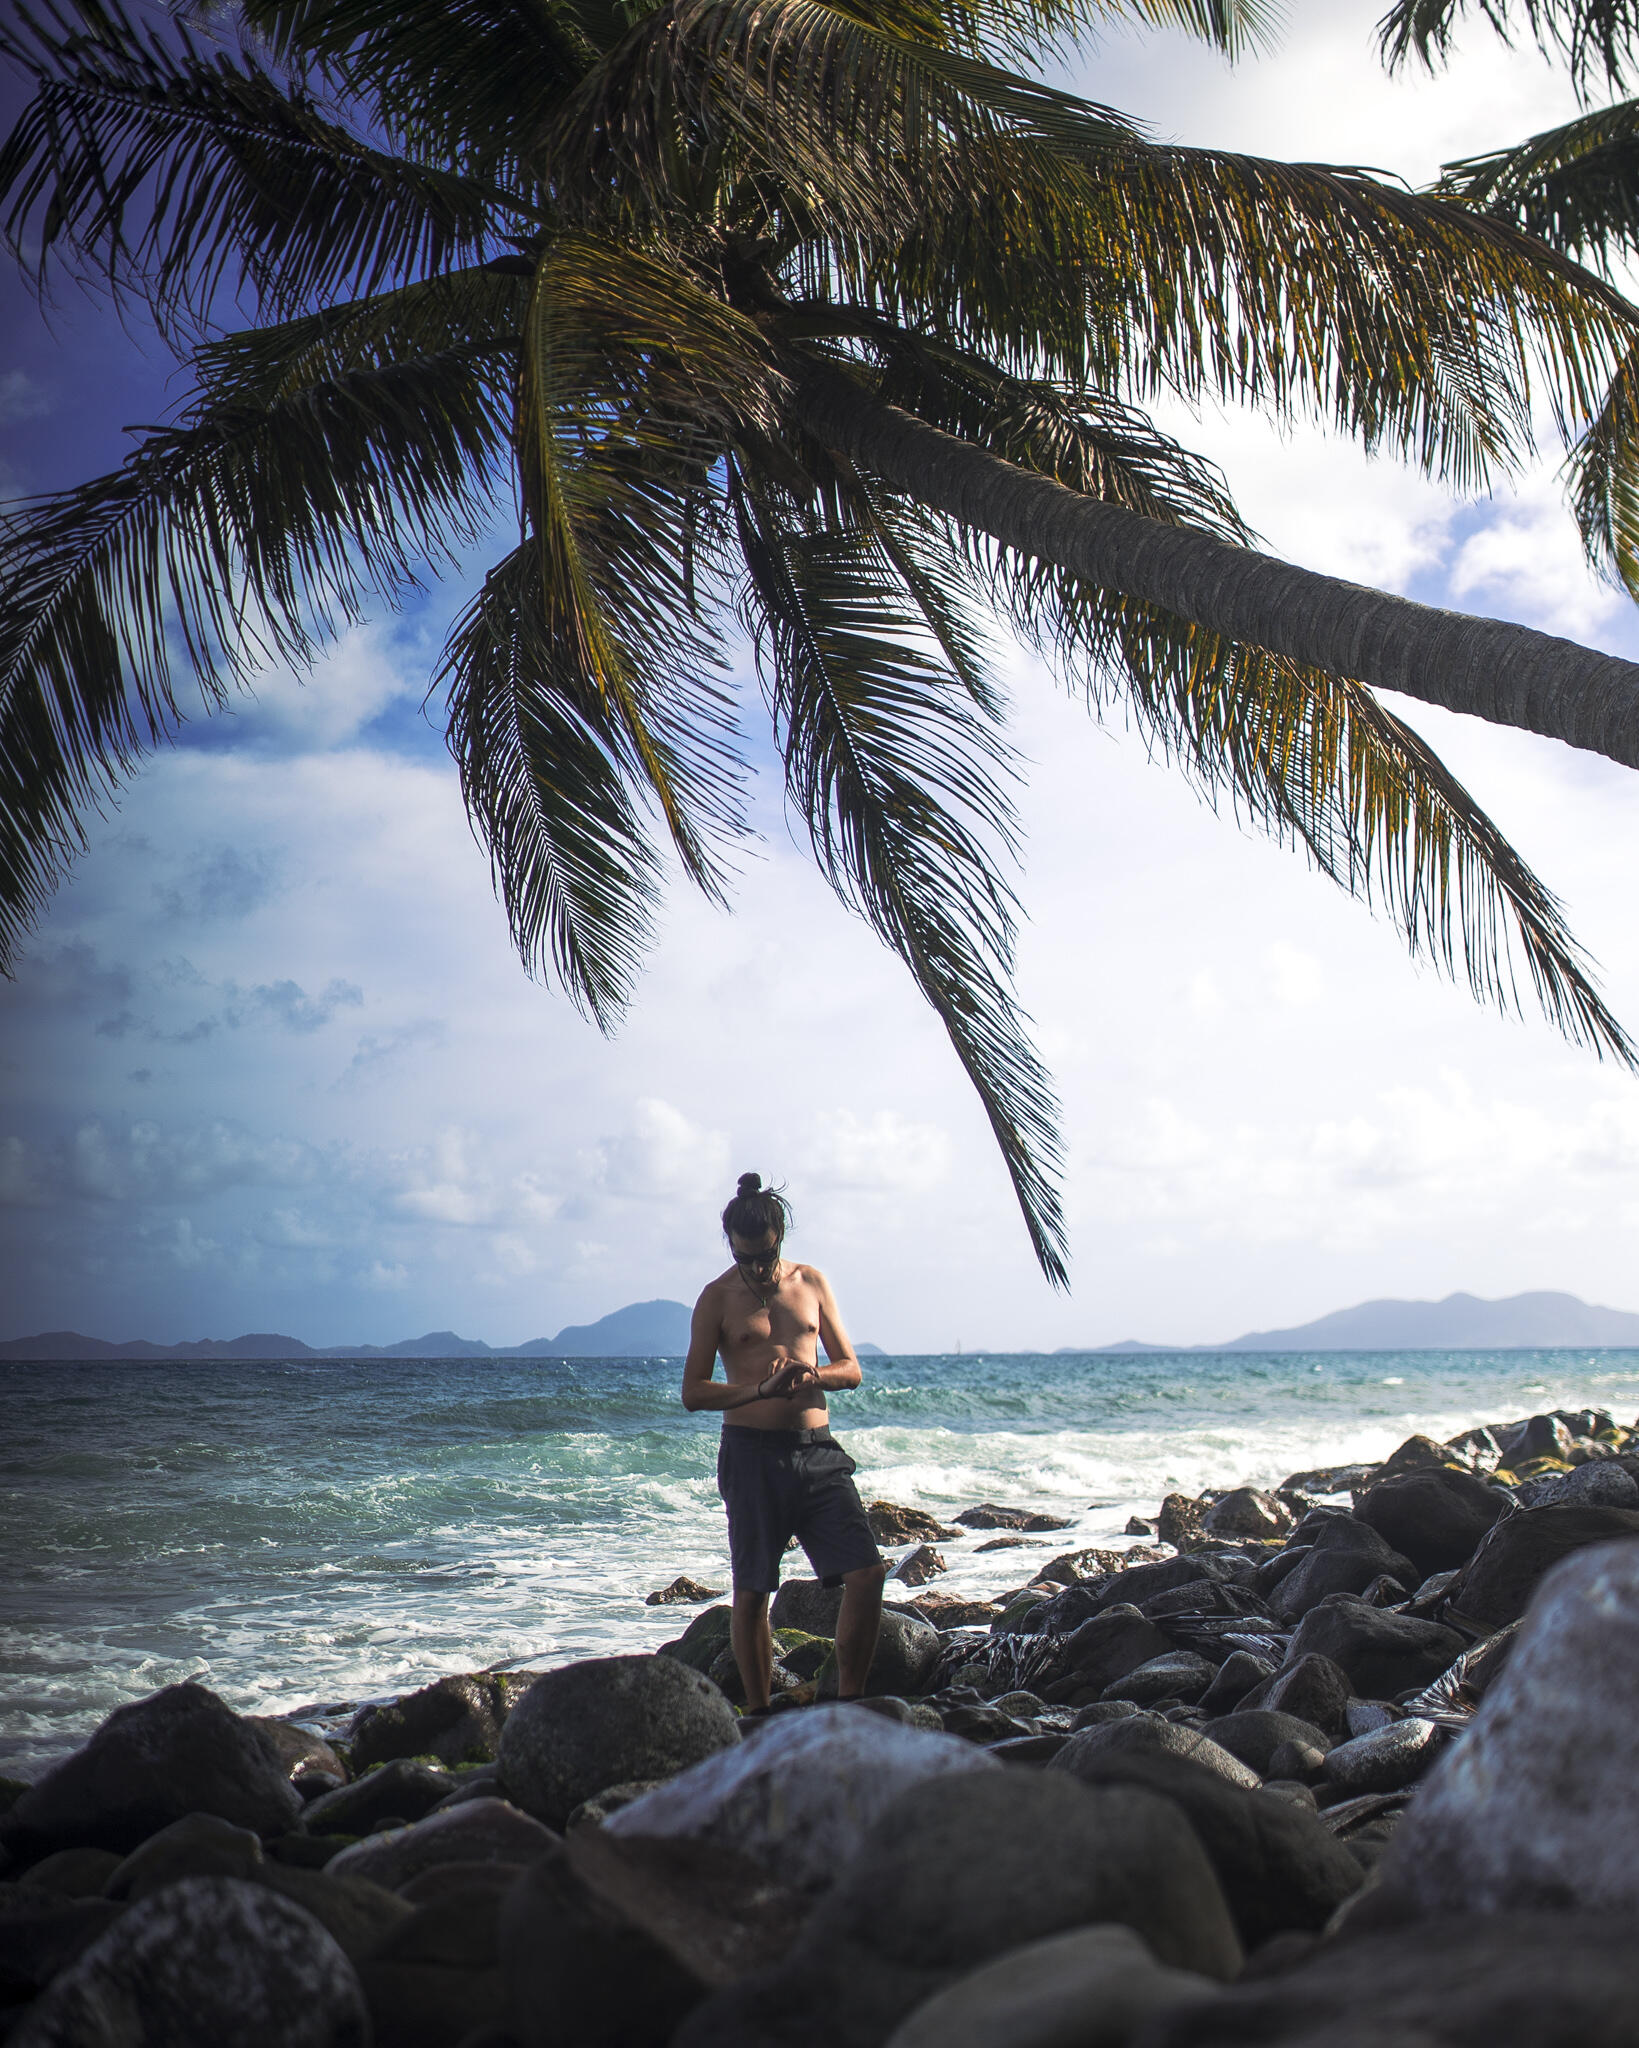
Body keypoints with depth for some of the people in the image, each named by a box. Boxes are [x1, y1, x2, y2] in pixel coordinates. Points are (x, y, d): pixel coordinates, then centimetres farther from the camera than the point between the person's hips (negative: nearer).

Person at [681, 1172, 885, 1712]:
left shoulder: (811, 1282, 11)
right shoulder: (718, 1297, 2)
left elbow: (851, 1369, 13)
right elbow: (693, 1391, -2)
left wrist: (816, 1375, -10)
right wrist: (762, 1389, -17)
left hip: (818, 1450, 3)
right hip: (753, 1451, -3)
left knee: (868, 1573, -6)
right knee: (752, 1593, 3)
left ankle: (847, 1705, 6)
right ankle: (759, 1716, 15)